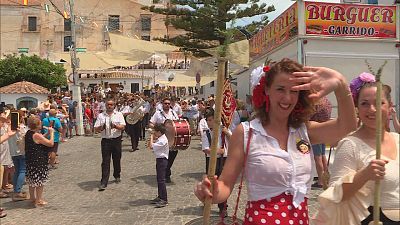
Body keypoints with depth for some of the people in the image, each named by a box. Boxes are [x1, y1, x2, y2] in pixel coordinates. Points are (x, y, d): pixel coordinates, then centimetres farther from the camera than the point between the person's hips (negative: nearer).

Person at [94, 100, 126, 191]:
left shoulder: (119, 115, 5)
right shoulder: (101, 116, 5)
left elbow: (123, 127, -4)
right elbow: (96, 129, 1)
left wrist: (116, 126, -24)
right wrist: (101, 128, -20)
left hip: (116, 140, 1)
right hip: (105, 141, -1)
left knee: (117, 160, 12)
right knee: (105, 162, -3)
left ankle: (117, 176, 35)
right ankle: (103, 183, -2)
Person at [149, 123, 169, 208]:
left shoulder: (163, 140, -21)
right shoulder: (160, 139, 11)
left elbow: (151, 146, -24)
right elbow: (153, 144, 19)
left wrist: (151, 138, -10)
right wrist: (153, 139, 6)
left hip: (162, 160, -11)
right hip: (159, 160, 11)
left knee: (161, 180, -9)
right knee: (159, 179, 17)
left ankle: (164, 200, -6)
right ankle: (160, 197, 28)